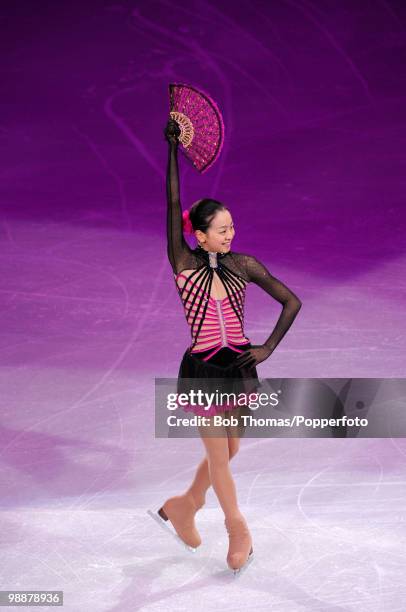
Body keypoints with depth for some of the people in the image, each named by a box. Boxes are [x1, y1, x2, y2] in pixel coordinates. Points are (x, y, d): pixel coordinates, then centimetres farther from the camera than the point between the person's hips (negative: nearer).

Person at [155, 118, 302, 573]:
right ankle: (238, 530, 20)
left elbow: (292, 302, 3)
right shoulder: (184, 265, -9)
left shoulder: (244, 265, -1)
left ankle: (183, 507, 37)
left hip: (239, 367, 4)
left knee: (227, 453, 13)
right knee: (219, 456, 2)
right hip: (202, 370, -3)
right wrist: (172, 149, -26)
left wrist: (268, 348, -6)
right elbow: (173, 207, -19)